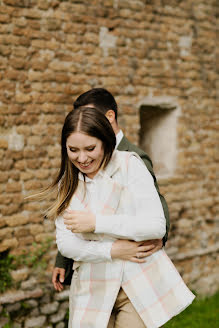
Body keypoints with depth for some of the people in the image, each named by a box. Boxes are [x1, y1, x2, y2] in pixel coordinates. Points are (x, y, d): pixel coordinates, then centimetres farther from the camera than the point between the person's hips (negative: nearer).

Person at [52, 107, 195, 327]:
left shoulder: (129, 165, -6)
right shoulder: (67, 183, 7)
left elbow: (157, 225, -14)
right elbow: (64, 243, 2)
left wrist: (96, 222, -20)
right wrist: (111, 250, -14)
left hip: (139, 285, -3)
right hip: (93, 291, 3)